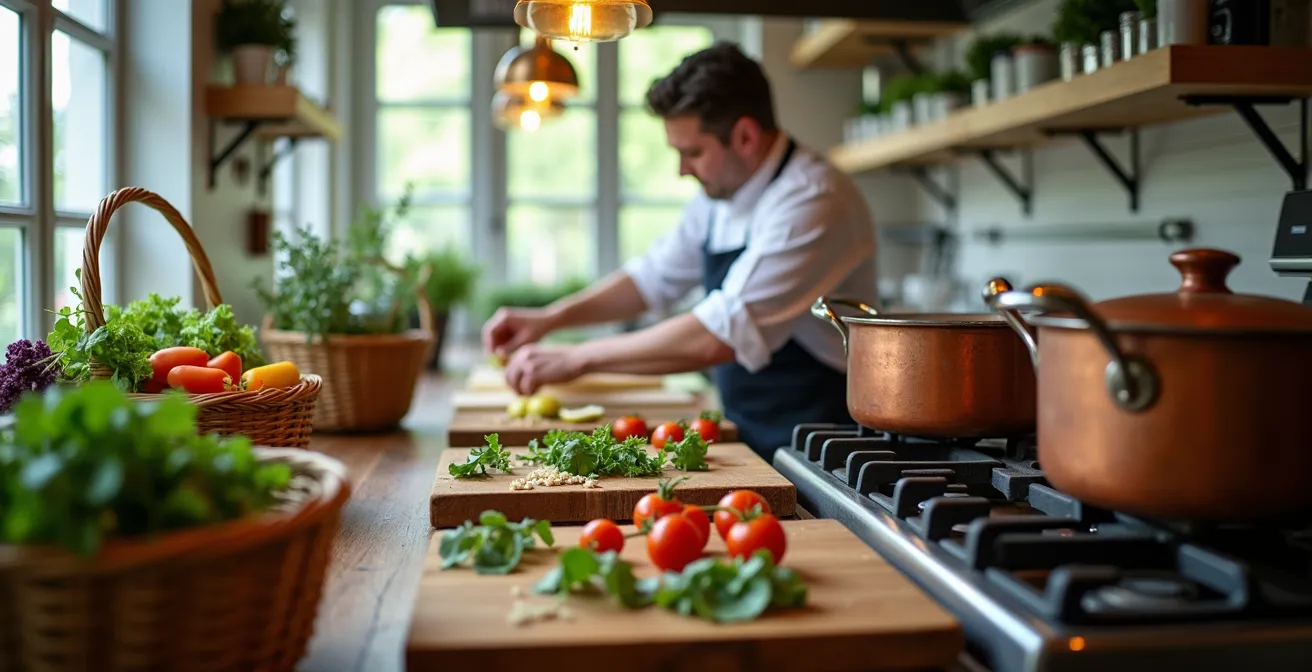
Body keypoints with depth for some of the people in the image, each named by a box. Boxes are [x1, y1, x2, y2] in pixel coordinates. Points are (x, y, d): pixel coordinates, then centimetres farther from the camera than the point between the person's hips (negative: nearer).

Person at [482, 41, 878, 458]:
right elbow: (655, 278, 21)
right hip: (749, 440, 8)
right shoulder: (721, 195, 8)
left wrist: (578, 358, -19)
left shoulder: (811, 204, -20)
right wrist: (551, 318, 7)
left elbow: (720, 337, -26)